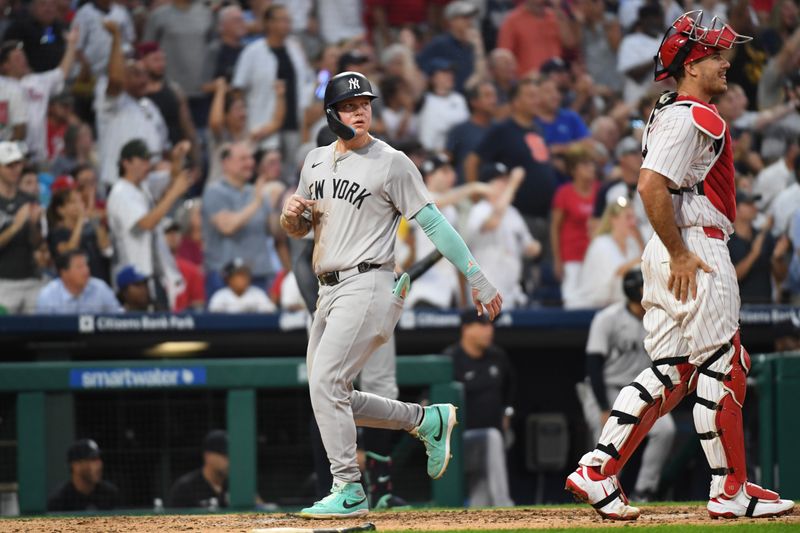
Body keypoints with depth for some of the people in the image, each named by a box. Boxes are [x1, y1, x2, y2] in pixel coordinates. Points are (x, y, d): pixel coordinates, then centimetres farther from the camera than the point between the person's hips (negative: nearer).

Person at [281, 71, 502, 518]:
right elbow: (297, 230, 23)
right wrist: (292, 214, -3)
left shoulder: (392, 163, -5)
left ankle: (349, 492, -12)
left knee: (326, 381, -18)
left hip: (370, 285, -8)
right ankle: (430, 420, 24)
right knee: (332, 397, 7)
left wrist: (478, 279, -12)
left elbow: (433, 223, -8)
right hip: (331, 291, 8)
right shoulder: (316, 161, 14)